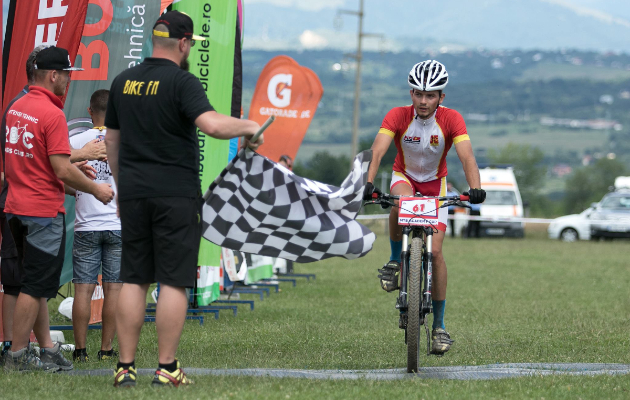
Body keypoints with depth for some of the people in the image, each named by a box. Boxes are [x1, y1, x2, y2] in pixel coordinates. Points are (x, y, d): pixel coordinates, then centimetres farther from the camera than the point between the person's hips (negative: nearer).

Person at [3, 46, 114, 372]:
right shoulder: (52, 113, -18)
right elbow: (63, 170, -20)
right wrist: (96, 189, -5)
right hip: (44, 210, -9)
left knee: (36, 282, 14)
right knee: (35, 286, -2)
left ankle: (47, 347, 18)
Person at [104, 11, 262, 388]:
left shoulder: (123, 82, 10)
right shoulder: (182, 82, -10)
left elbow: (112, 140, 17)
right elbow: (213, 124, -25)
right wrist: (248, 126, -8)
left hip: (133, 194, 6)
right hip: (176, 195, -6)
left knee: (133, 281, 8)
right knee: (174, 282, -1)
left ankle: (126, 367, 5)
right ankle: (167, 368, -3)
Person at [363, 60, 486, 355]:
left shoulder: (451, 119, -24)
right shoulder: (398, 116, -24)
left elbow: (466, 156, -34)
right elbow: (378, 150, -35)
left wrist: (475, 188, -51)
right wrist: (369, 183, -52)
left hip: (435, 183, 0)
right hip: (404, 177, 0)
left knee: (435, 251, -11)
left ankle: (439, 326, -1)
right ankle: (395, 262, -13)